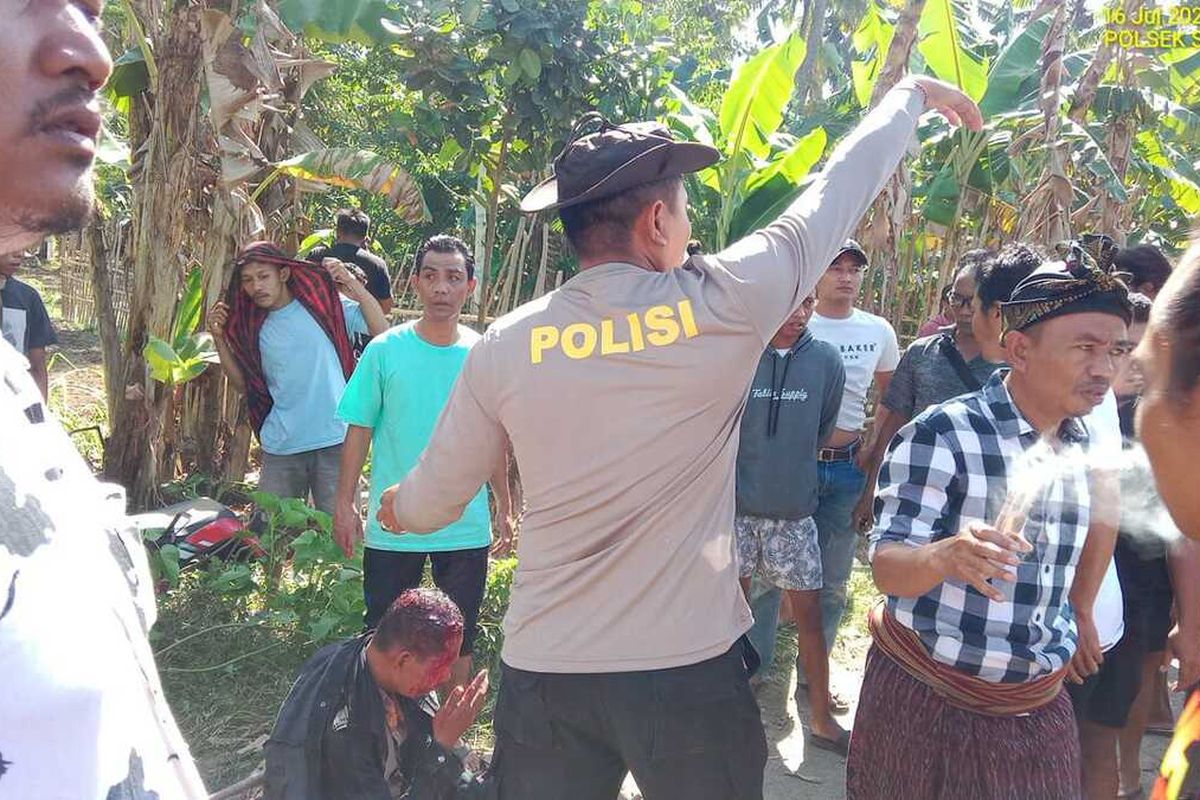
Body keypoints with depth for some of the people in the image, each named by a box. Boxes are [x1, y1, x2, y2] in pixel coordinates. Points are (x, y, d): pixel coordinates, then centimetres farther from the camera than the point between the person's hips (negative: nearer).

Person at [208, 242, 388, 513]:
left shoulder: (324, 306, -2)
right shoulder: (254, 328, 10)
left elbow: (383, 333, -9)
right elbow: (244, 385, 14)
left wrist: (351, 283, -12)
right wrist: (219, 338, 6)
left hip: (334, 441, -4)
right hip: (280, 447, 4)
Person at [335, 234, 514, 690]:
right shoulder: (384, 351, -5)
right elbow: (359, 431, -1)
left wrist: (505, 509, 8)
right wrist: (344, 504, -3)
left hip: (467, 528, 1)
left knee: (459, 638, 14)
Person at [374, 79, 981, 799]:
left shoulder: (506, 346, -7)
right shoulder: (725, 305, -12)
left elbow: (432, 502, 5)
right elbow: (838, 192, 3)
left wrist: (399, 508, 30)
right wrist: (912, 93, 22)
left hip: (545, 673, 2)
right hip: (692, 668, -1)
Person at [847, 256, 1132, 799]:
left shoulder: (1086, 447, 4)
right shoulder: (941, 435, -17)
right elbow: (886, 568, -22)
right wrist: (945, 557, -40)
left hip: (1039, 707, 6)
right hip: (927, 697, -5)